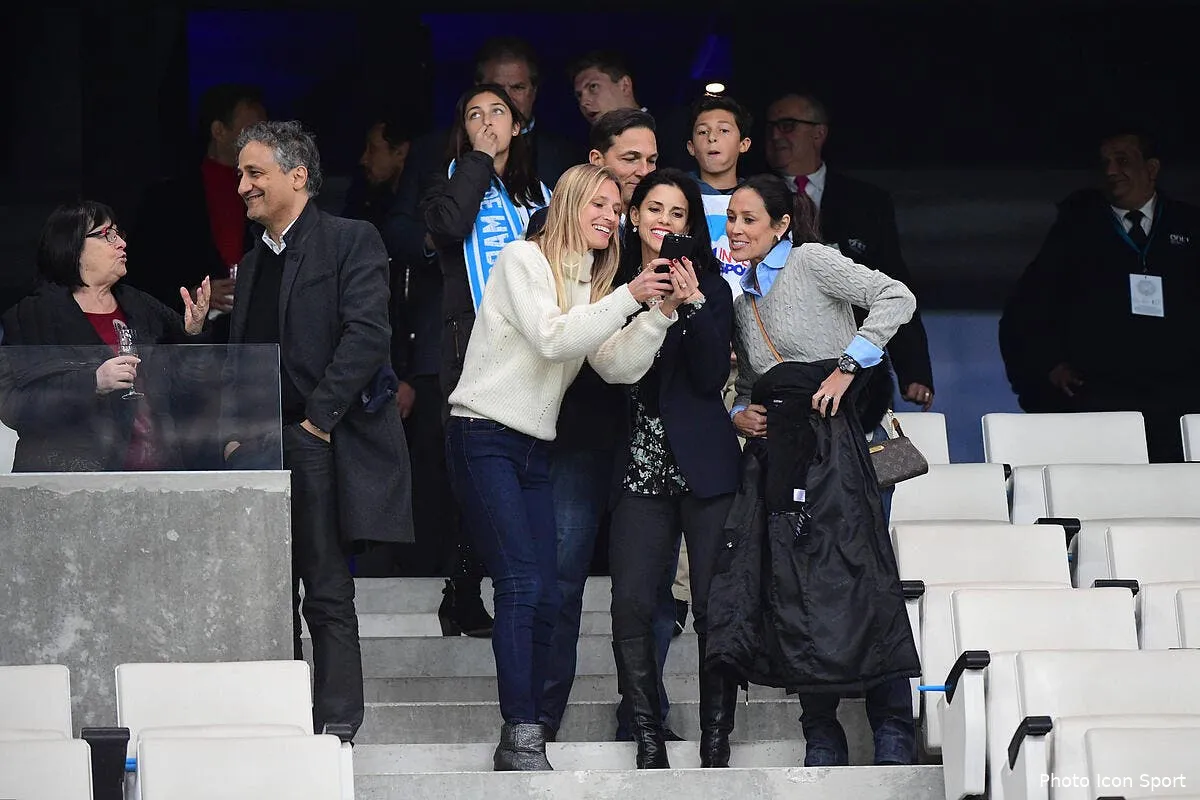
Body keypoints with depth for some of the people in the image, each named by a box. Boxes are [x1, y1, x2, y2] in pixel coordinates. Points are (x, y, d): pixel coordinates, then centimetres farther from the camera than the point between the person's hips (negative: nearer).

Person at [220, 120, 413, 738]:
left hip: (322, 449, -7)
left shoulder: (351, 241, -1)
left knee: (328, 595, -7)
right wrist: (233, 432, 6)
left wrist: (318, 419, -15)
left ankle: (335, 728, -5)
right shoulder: (252, 263, 22)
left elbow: (367, 335, -13)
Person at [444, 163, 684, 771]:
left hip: (536, 448, 8)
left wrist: (660, 313, -8)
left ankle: (524, 739, 5)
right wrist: (628, 298, -20)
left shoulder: (591, 287, 16)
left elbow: (618, 366, 5)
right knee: (521, 583, -18)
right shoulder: (523, 260, -5)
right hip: (484, 438, -8)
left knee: (545, 597, 0)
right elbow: (549, 337, -18)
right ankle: (522, 735, -20)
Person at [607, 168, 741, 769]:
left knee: (714, 606, -5)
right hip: (642, 466, 2)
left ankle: (715, 742, 1)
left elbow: (712, 376, -6)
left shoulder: (710, 288, 5)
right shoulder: (617, 286, 12)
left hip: (704, 464, -2)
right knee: (631, 606, -9)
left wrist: (692, 304, -15)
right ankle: (648, 740, -4)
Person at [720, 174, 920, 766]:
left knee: (864, 577, -10)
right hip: (782, 450, 7)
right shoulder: (742, 301, 19)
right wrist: (740, 415, 2)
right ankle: (822, 738, 6)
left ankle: (893, 734, -7)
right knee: (797, 589, 1)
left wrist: (846, 366, -15)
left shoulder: (811, 261, -1)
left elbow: (896, 299, -11)